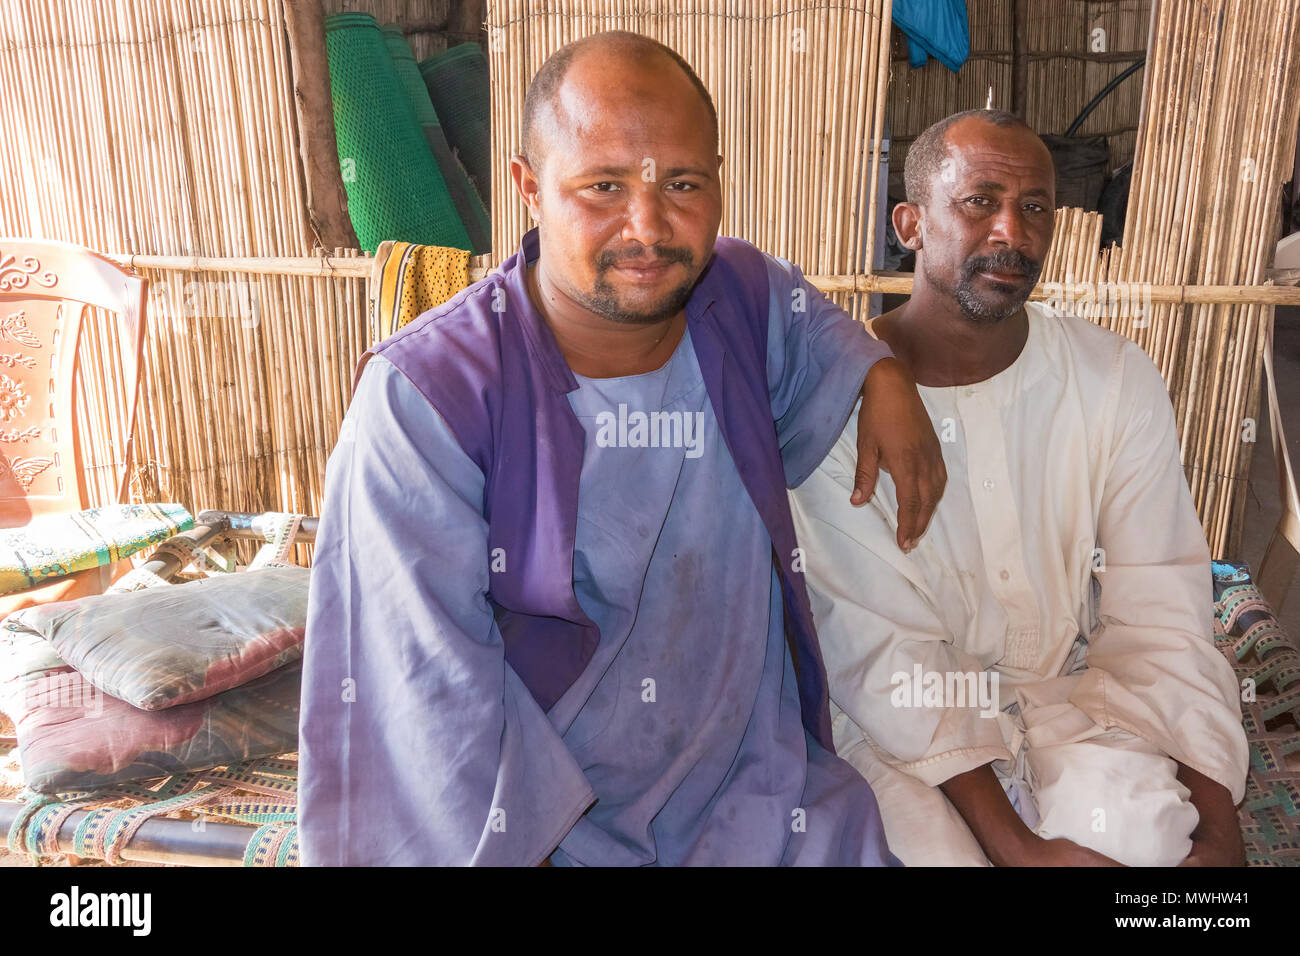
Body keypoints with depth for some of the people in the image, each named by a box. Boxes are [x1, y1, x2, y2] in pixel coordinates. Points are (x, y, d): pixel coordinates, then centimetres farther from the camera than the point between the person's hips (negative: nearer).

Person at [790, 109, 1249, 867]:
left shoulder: (1119, 379, -3)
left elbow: (1159, 613, -5)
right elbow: (882, 652, -17)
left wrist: (1218, 827, -15)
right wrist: (1014, 845, -23)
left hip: (1072, 692, 3)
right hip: (900, 721, -2)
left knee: (1152, 835, -22)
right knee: (929, 844, -26)